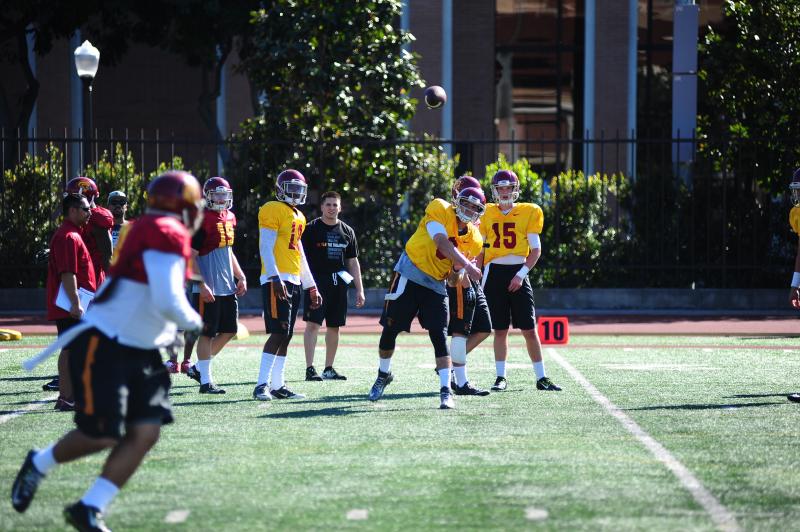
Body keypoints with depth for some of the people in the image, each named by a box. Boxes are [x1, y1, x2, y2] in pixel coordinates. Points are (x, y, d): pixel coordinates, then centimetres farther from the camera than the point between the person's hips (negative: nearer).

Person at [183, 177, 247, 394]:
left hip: (227, 286, 8)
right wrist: (201, 284, -20)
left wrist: (240, 277, 17)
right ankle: (206, 381, 3)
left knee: (229, 330, 9)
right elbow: (191, 256, -14)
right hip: (209, 288, -8)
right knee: (208, 333, -3)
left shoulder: (229, 218, 13)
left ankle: (199, 368, 21)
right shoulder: (202, 220, -12)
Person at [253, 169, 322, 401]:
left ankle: (278, 385, 11)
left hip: (294, 281, 9)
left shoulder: (298, 217, 20)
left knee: (286, 335, 8)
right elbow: (265, 248, -14)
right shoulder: (273, 210, -7)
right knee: (279, 332, -15)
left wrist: (312, 288, 23)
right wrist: (275, 278, -24)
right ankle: (261, 385, -15)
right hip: (277, 280, -9)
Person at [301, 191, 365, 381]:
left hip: (339, 283, 5)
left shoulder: (347, 231, 13)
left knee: (334, 327, 8)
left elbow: (353, 262, 16)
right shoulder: (311, 229, -1)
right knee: (313, 324, -12)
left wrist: (359, 290, 13)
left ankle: (329, 368, 16)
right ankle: (310, 368, -13)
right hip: (317, 282, -5)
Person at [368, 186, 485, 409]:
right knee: (390, 330, 5)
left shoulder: (474, 240, 4)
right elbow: (442, 243, -26)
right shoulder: (440, 210, -12)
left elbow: (457, 278, 8)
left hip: (435, 285, 3)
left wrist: (459, 270, -15)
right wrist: (467, 265, -33)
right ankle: (383, 374, 30)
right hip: (409, 275, -3)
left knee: (439, 335, -9)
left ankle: (446, 392, -10)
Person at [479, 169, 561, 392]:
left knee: (530, 329, -3)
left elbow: (536, 250, 1)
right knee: (500, 330, 4)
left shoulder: (528, 213, 2)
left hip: (518, 273, -1)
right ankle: (501, 377, 11)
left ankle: (541, 378, 4)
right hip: (494, 273, 1)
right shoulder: (487, 214, 8)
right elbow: (479, 250, 14)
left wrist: (521, 275, -10)